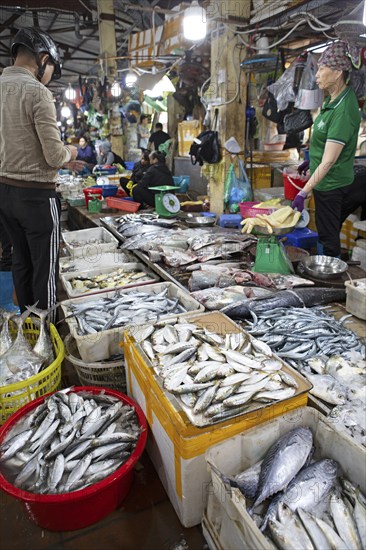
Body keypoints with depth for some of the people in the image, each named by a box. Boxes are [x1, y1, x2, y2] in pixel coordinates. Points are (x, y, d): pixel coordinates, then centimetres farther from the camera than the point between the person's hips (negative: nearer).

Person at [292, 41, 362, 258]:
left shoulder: (344, 111, -25)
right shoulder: (334, 99, 4)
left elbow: (329, 162, -27)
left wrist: (304, 192, -28)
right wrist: (311, 160, 25)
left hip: (331, 183, -10)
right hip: (324, 181, 10)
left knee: (329, 239, 3)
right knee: (326, 233, 22)